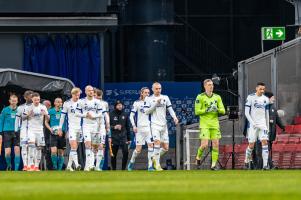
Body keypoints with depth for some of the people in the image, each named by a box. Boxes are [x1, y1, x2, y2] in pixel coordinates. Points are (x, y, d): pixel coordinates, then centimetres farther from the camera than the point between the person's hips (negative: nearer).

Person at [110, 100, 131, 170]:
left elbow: (127, 127, 13)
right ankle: (113, 169, 16)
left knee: (125, 152, -14)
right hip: (114, 137, -1)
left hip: (123, 137, 1)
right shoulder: (111, 115, 1)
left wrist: (129, 138, 12)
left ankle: (123, 168, -3)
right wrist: (114, 127, -17)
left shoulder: (125, 115, 9)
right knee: (113, 155, 3)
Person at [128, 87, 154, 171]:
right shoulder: (137, 103, -1)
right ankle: (131, 162, 24)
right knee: (138, 149, -2)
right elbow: (131, 116, -2)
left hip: (148, 127, 3)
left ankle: (150, 165, -9)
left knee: (151, 145, -12)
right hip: (139, 128, -3)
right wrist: (134, 126, -13)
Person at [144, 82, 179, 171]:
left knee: (166, 148, 2)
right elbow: (146, 111, -5)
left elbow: (170, 109, 8)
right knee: (157, 142, -22)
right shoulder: (149, 99, 2)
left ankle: (155, 159, 27)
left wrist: (174, 117, -10)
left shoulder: (165, 98, 11)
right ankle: (157, 164, -16)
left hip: (164, 125, 4)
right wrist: (156, 104, -12)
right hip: (155, 124, -4)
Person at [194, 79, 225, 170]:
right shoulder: (200, 97, -3)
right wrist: (207, 110, -18)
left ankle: (214, 164, 4)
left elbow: (223, 111, 7)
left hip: (215, 124, 4)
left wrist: (217, 109, -14)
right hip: (204, 124, -4)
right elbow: (197, 111, -6)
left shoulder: (217, 97, 9)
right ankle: (198, 157, 18)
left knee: (216, 144, -2)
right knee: (204, 145, -12)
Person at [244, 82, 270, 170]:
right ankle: (247, 160, 25)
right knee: (251, 145, -1)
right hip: (252, 125, -3)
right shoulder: (250, 97, -3)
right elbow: (246, 112, -5)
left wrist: (268, 126, 15)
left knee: (265, 142, -12)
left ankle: (265, 164, -17)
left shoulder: (266, 99, 10)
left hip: (263, 124, 3)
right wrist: (252, 122, -15)